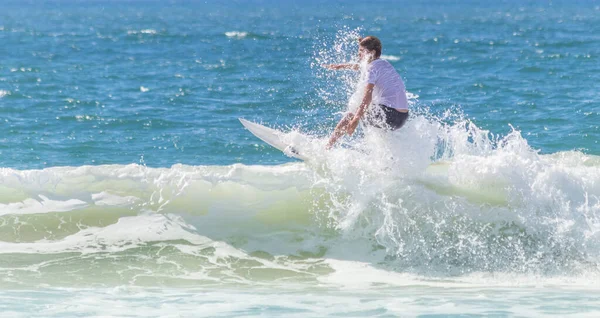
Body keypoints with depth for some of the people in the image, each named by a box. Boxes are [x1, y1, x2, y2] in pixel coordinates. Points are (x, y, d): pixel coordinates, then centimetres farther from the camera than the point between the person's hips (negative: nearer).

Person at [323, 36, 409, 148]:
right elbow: (358, 66, 41)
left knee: (350, 116, 6)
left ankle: (326, 148, 7)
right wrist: (340, 66, 55)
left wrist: (356, 119, -30)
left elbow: (368, 96, -23)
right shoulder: (383, 63, 19)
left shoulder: (372, 68, -8)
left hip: (388, 114, -9)